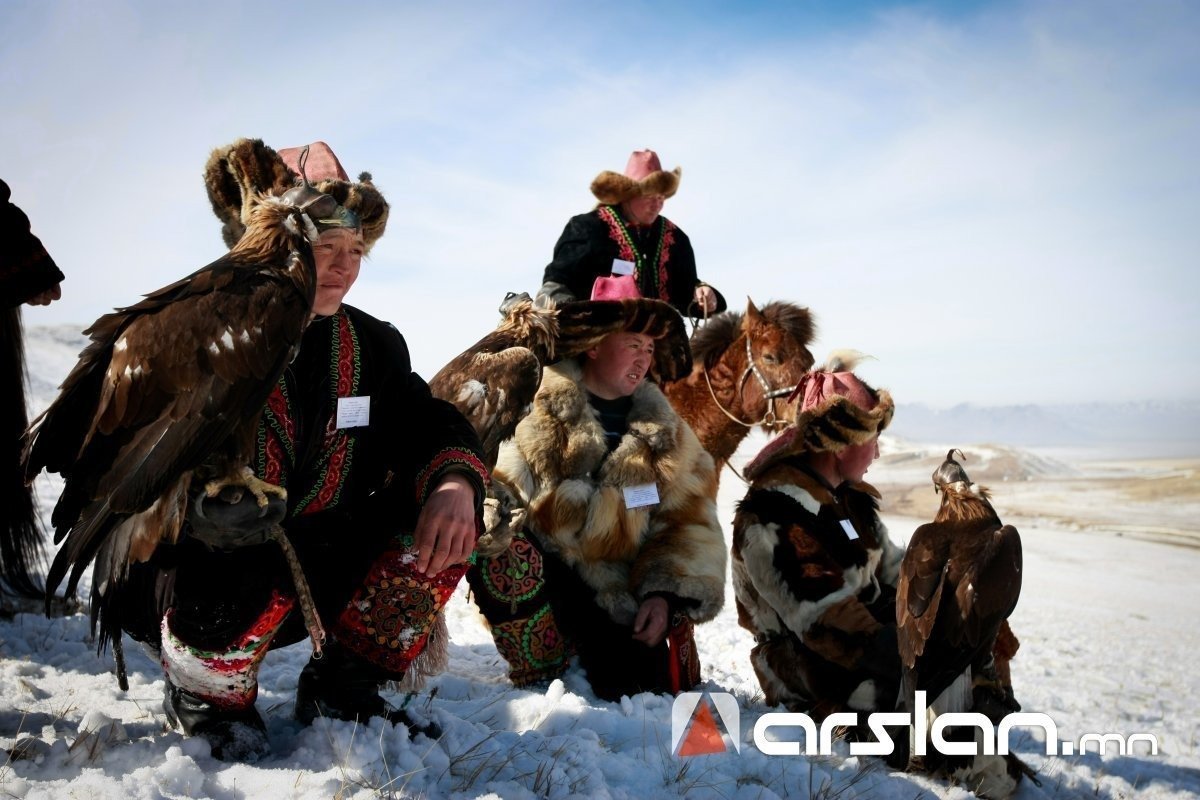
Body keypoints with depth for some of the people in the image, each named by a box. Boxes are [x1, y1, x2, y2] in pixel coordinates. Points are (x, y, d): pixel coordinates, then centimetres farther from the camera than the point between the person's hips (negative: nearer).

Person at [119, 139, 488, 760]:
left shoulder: (373, 345, 1)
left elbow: (432, 428, -4)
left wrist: (455, 482, -28)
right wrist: (197, 505, -43)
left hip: (312, 575, 5)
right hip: (184, 572, -4)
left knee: (445, 513, -15)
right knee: (253, 573, -39)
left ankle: (341, 685, 0)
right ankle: (204, 699, -2)